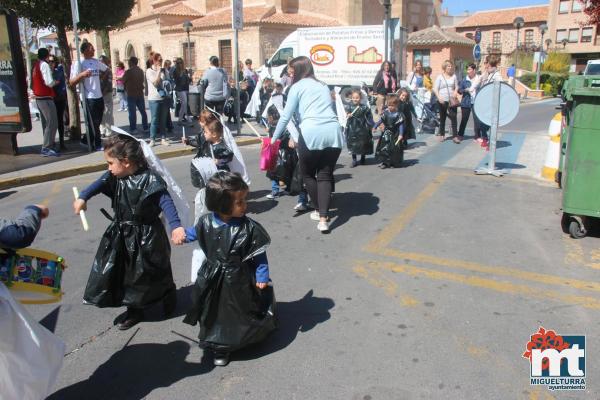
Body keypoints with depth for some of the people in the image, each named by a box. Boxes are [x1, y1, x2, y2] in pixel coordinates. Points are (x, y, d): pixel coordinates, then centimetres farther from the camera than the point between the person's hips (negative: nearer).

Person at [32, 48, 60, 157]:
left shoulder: (35, 66, 17)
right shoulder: (45, 65, -10)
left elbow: (32, 83, 21)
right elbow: (49, 82, -18)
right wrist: (56, 82, -1)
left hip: (38, 98, 10)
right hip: (46, 98, -10)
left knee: (46, 123, 14)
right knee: (52, 123, -12)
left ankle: (48, 146, 17)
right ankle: (46, 148, -16)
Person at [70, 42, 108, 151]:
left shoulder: (96, 62, 11)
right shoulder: (79, 64, -10)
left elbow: (106, 69, 33)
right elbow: (72, 82, -16)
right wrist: (82, 74, -30)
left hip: (99, 96, 8)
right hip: (89, 98, -7)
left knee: (97, 122, 13)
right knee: (93, 122, 1)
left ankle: (86, 140, 27)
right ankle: (98, 144, 11)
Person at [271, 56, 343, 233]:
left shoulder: (297, 87, 11)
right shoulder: (323, 85, 26)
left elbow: (286, 116, 7)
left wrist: (274, 138, 17)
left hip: (311, 133, -4)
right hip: (333, 132, 4)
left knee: (308, 174, 16)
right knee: (325, 175, 7)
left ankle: (320, 211, 24)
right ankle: (323, 218, -6)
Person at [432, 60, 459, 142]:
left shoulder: (454, 76, 10)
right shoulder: (440, 77, 2)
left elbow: (456, 86, 16)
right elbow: (435, 89, -2)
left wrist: (455, 92, -6)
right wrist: (439, 97, -16)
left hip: (452, 100, 2)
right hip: (442, 100, -2)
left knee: (453, 117, -5)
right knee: (442, 118, 6)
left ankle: (455, 135, -3)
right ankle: (441, 134, 17)